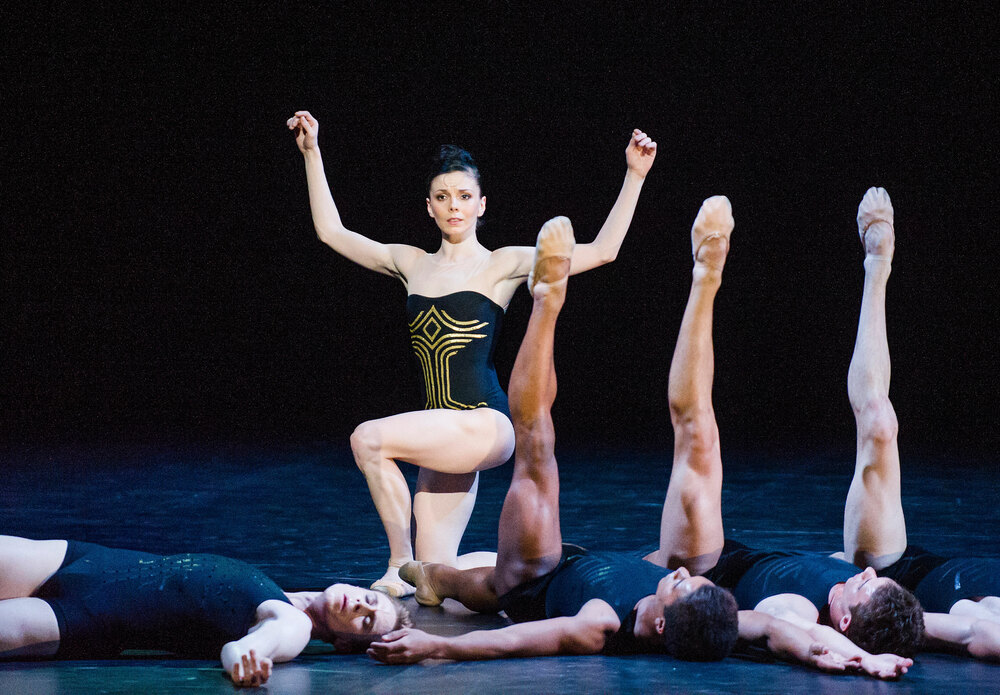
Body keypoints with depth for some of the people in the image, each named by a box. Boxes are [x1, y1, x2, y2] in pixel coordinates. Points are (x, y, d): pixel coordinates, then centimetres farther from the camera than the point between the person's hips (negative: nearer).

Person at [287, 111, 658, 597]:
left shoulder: (502, 265, 2)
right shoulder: (412, 264, 15)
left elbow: (602, 251, -5)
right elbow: (331, 231, 21)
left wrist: (634, 176, -9)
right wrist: (311, 153, 19)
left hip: (485, 424, -6)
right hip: (443, 431, 6)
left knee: (368, 439, -26)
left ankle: (400, 566, -12)